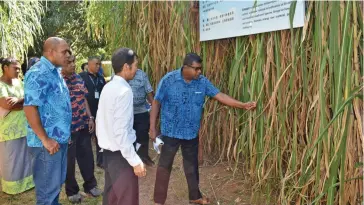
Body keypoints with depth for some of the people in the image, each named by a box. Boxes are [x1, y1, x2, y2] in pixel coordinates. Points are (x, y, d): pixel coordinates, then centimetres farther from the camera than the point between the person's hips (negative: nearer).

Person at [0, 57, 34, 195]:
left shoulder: (18, 82, 9)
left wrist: (18, 100, -21)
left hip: (24, 126, 7)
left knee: (25, 156, 15)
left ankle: (25, 182, 30)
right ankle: (11, 187, 20)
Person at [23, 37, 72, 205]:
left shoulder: (55, 71, 13)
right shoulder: (38, 73, -16)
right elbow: (29, 107, -22)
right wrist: (45, 139, -20)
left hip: (60, 138, 9)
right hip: (48, 142, -9)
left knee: (57, 183, 20)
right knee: (48, 187, 3)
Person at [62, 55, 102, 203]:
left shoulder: (78, 78, 6)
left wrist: (90, 117, 8)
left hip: (83, 125, 6)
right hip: (67, 128, -6)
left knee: (87, 156, 15)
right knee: (69, 161, 9)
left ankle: (90, 185, 33)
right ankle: (72, 191, 27)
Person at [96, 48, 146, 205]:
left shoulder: (108, 87, 5)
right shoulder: (124, 91, -21)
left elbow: (100, 120, 12)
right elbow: (121, 131, -26)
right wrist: (135, 161, -22)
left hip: (108, 151, 9)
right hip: (120, 154, -9)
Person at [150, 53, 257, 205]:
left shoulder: (202, 81, -4)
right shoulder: (169, 79, -14)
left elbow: (219, 96, -4)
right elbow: (156, 103, -9)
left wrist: (243, 105, -11)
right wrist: (152, 128, -10)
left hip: (192, 132, 4)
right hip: (171, 131, -4)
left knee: (192, 165, 18)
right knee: (164, 165, 6)